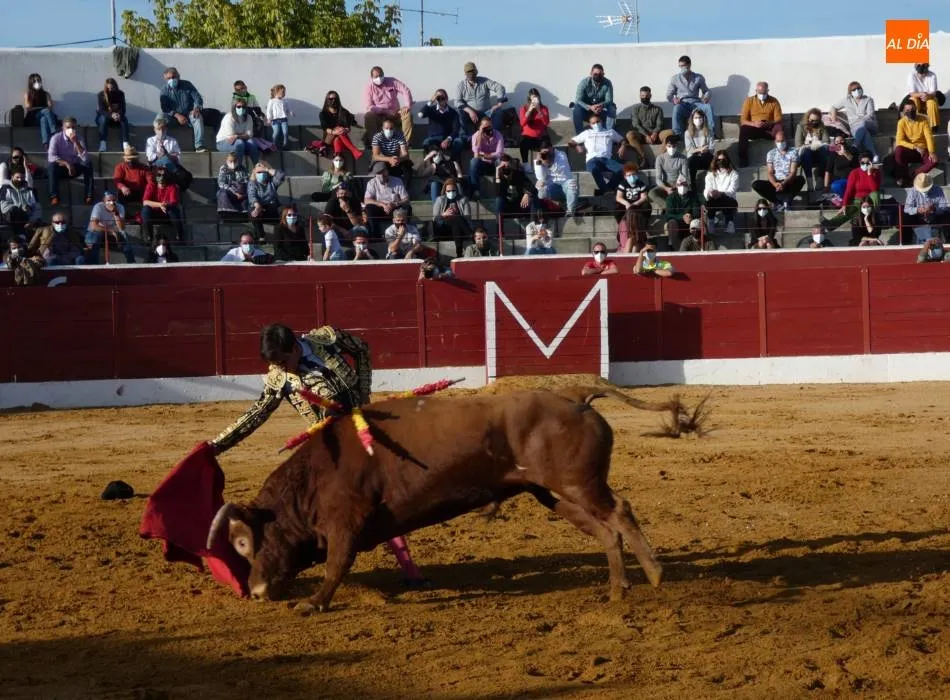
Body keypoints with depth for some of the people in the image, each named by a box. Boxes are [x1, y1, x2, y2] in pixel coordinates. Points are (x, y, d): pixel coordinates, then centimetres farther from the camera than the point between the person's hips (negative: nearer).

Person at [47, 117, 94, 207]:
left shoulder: (79, 139, -6)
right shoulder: (56, 138, -13)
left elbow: (86, 158, -20)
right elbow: (51, 157, -24)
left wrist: (76, 143, -28)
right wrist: (66, 163, -35)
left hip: (75, 168, 2)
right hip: (61, 168, -2)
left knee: (88, 163, -25)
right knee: (53, 165, -34)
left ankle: (89, 195, -23)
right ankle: (54, 196, -34)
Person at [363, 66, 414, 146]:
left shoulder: (391, 81, 2)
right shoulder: (369, 87, -3)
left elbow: (405, 90, -8)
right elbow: (369, 107, -12)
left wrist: (407, 105, -27)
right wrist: (386, 111, -20)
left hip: (395, 114, 2)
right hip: (379, 116, -1)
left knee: (407, 114, -27)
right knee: (368, 117, -32)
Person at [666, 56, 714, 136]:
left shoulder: (699, 78, 14)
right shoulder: (675, 79, 12)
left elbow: (706, 91, 16)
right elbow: (669, 95, 11)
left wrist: (706, 97, -9)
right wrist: (673, 100, -14)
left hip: (695, 103, 1)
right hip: (682, 104, -1)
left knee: (709, 107, -31)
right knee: (677, 109, -38)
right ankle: (677, 135, -40)